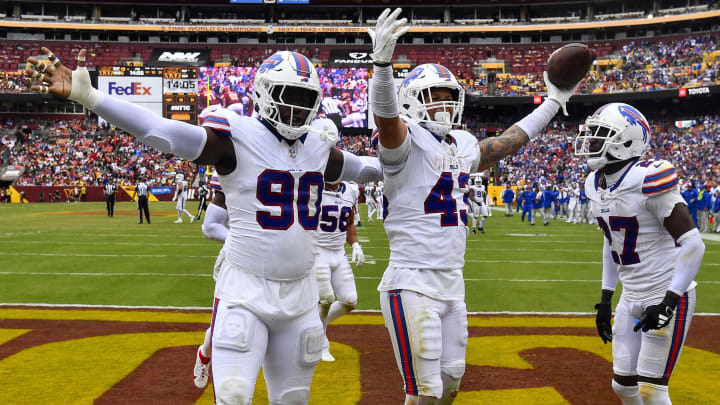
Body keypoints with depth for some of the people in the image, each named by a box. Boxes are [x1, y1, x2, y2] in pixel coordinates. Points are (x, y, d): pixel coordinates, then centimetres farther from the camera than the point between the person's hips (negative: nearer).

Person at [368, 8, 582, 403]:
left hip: (452, 284, 8)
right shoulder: (407, 141, -10)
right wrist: (382, 61, -49)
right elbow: (386, 115, -31)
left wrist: (554, 101, 35)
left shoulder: (463, 145, 13)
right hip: (413, 284, -8)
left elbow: (508, 141, 28)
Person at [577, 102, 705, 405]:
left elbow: (692, 244, -21)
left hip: (668, 297, -8)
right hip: (631, 298, 8)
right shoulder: (596, 184, 5)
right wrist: (605, 299, 17)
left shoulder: (648, 179, -21)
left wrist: (668, 302, -24)